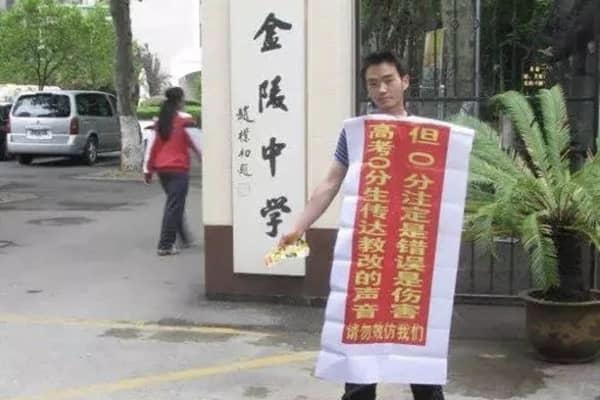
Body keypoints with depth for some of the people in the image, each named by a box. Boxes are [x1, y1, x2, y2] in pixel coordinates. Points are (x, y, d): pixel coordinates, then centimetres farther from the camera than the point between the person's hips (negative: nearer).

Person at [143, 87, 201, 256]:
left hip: (161, 169, 7)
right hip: (178, 169, -7)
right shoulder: (185, 120, -8)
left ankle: (184, 237, 30)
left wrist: (148, 169, 14)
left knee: (174, 203, 20)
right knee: (174, 206, -3)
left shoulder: (159, 122, 11)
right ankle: (165, 245, -5)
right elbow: (197, 144, -7)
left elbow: (151, 146, 11)